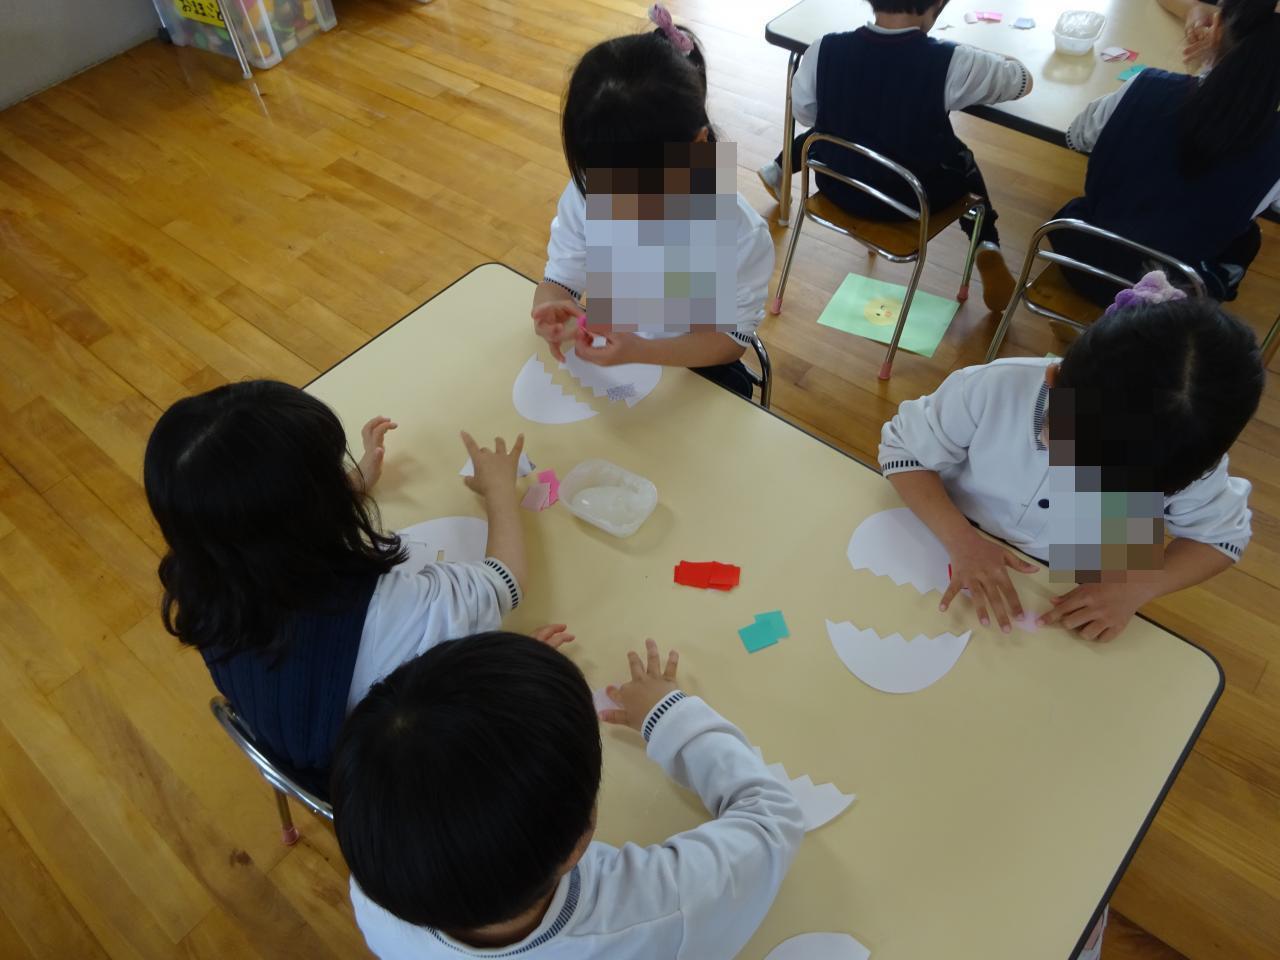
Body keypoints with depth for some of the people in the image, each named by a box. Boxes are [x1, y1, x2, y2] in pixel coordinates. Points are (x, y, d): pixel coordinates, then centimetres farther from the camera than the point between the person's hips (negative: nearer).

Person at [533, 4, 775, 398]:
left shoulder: (739, 235, -26)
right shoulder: (584, 196, -17)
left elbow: (730, 336, -21)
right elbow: (560, 279, -8)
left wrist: (640, 351, -39)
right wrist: (549, 310, -35)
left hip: (692, 369, -3)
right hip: (601, 350, 3)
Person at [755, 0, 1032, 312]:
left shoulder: (825, 50, -18)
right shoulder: (950, 62, -22)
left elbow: (803, 114, 1)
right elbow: (1023, 80, -5)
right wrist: (992, 61, 14)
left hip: (837, 188, 2)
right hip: (913, 199, -2)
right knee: (962, 160, 30)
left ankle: (776, 171, 54)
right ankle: (987, 249, 14)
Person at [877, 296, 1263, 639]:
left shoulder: (1185, 458, -21)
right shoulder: (991, 389, -29)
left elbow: (1222, 536, -4)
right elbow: (903, 450, -17)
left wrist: (1135, 588, -22)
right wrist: (961, 539, -31)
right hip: (948, 555, -6)